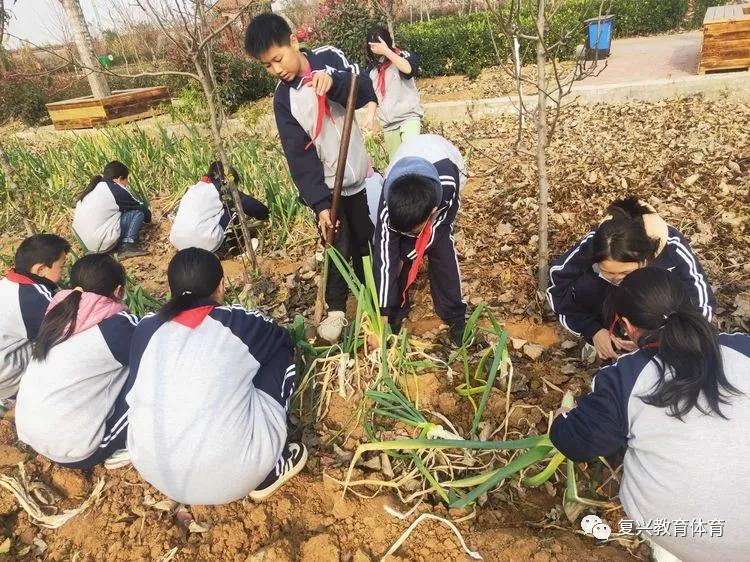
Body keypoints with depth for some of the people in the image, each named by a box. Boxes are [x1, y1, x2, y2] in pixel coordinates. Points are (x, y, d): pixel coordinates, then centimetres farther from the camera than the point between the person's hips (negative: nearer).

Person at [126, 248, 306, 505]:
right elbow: (284, 340, 16)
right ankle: (269, 472, 18)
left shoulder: (146, 329, 1)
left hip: (153, 470, 4)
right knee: (281, 353, 10)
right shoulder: (239, 322, -6)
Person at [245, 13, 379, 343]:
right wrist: (319, 202, -21)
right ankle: (336, 309, 21)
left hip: (358, 178, 2)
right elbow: (299, 156, -13)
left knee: (367, 243, 15)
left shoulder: (329, 58, -4)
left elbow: (366, 90, -17)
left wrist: (334, 82, -38)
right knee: (338, 251, 1)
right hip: (326, 187, -2)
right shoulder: (284, 100, -8)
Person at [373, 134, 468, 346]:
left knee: (441, 245, -13)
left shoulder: (447, 193, -44)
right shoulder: (389, 203, -39)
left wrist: (403, 259, -20)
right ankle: (396, 310, 10)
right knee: (390, 250, -10)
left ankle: (455, 316, 2)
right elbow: (383, 259, -34)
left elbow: (432, 233, -24)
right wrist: (382, 318, -30)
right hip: (404, 180, 1)